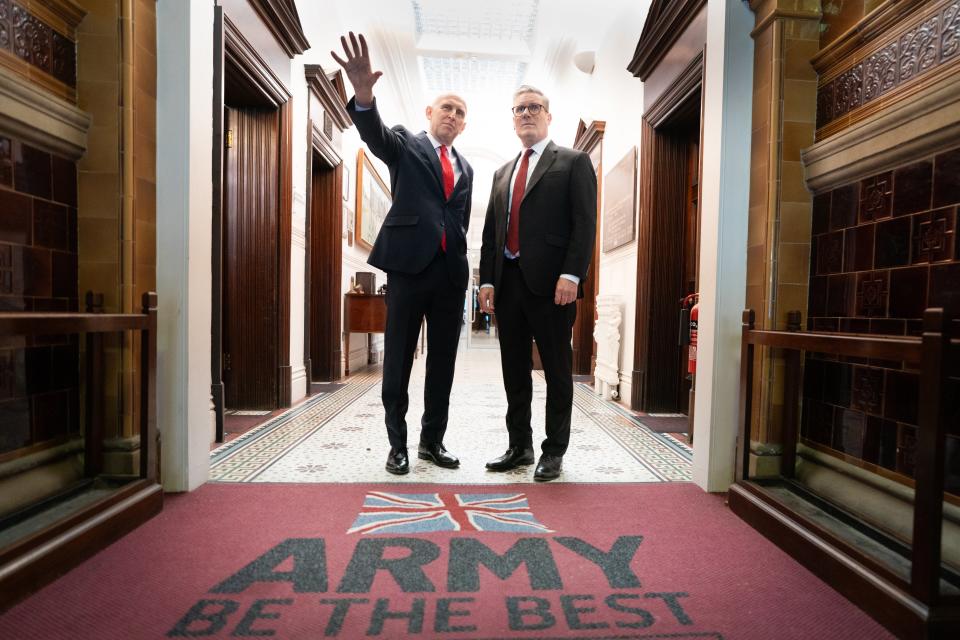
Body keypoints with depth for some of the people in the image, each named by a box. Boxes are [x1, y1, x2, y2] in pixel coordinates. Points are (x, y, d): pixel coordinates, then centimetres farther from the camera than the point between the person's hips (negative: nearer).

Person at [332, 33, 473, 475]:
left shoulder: (464, 168, 19)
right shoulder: (405, 144, 7)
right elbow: (374, 134, -14)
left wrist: (461, 266, 12)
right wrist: (364, 95, -35)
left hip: (451, 271, 5)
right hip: (409, 264, -4)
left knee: (443, 359, 8)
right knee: (399, 358, 2)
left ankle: (432, 440, 22)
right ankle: (397, 444, 16)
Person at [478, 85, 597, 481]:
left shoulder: (573, 163, 5)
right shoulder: (503, 173, 21)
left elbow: (584, 223, -6)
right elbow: (490, 230, 17)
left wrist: (571, 275, -17)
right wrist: (486, 280, 8)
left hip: (551, 283, -5)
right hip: (508, 282, 6)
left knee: (557, 371, 4)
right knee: (514, 371, 10)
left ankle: (554, 452, 16)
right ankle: (519, 447, 23)